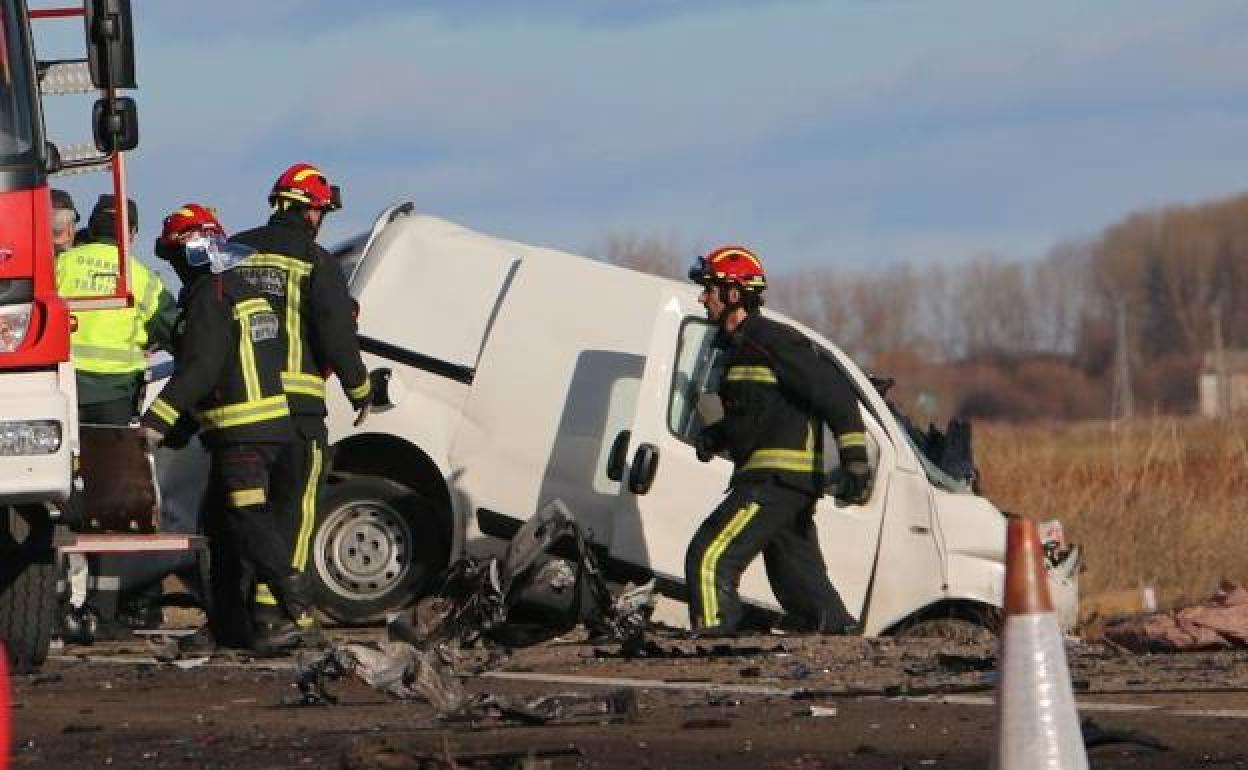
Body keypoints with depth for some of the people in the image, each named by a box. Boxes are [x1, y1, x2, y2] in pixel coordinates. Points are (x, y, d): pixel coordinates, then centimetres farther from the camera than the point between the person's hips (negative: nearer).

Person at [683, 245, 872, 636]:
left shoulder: (772, 341, -12)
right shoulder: (738, 346, 19)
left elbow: (833, 392, -16)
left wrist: (855, 457, -20)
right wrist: (715, 436, 12)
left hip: (779, 478, -11)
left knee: (709, 558, -14)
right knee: (800, 580, 14)